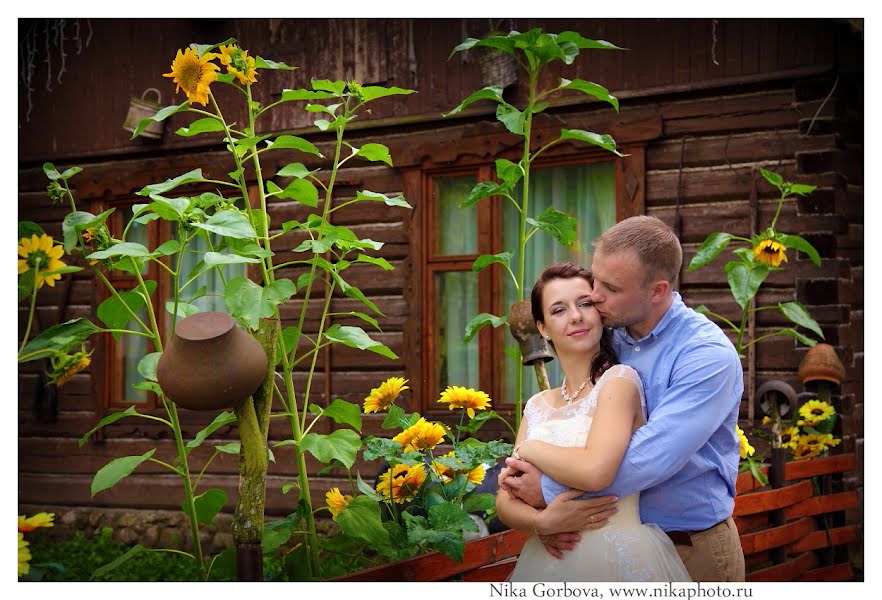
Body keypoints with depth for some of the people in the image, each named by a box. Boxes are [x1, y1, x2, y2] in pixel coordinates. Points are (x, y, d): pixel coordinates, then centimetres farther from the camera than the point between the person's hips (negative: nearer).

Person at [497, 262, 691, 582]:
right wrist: (542, 522, -15)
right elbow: (506, 501, 6)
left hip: (618, 560, -5)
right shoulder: (537, 406, 9)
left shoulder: (619, 380, -10)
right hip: (545, 562, 5)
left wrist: (528, 450, -9)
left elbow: (595, 470, -25)